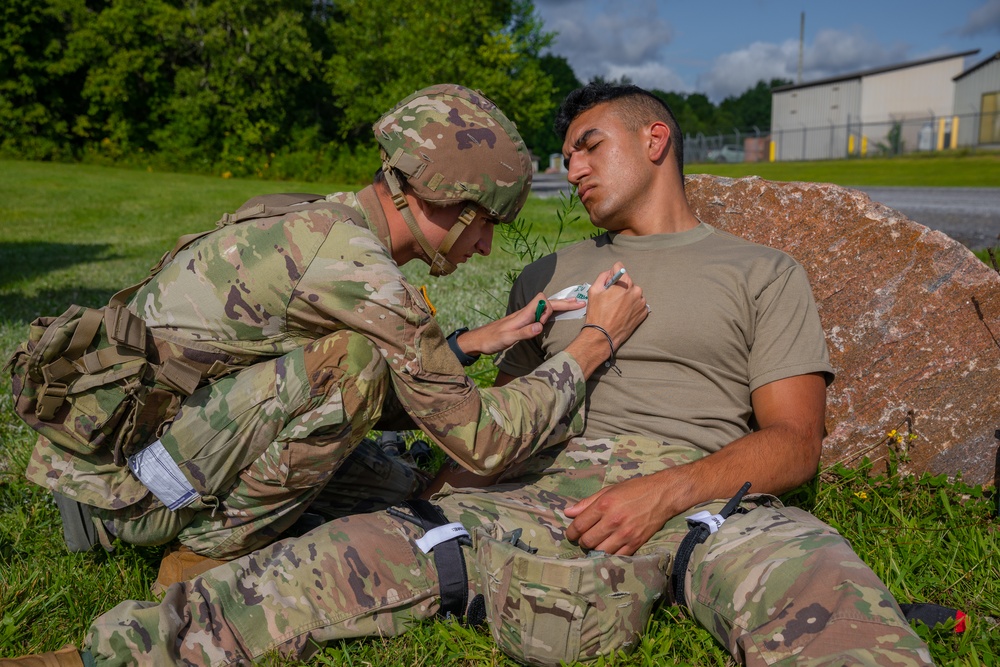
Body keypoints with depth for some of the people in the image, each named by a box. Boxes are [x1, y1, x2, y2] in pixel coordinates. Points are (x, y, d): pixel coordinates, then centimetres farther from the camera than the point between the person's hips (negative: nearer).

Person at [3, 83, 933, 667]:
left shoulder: (764, 273, 17)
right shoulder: (550, 276, 26)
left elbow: (794, 441, 4)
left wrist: (665, 490, -14)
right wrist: (439, 492, 2)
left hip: (701, 492, -1)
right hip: (548, 487, 2)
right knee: (332, 561, -19)